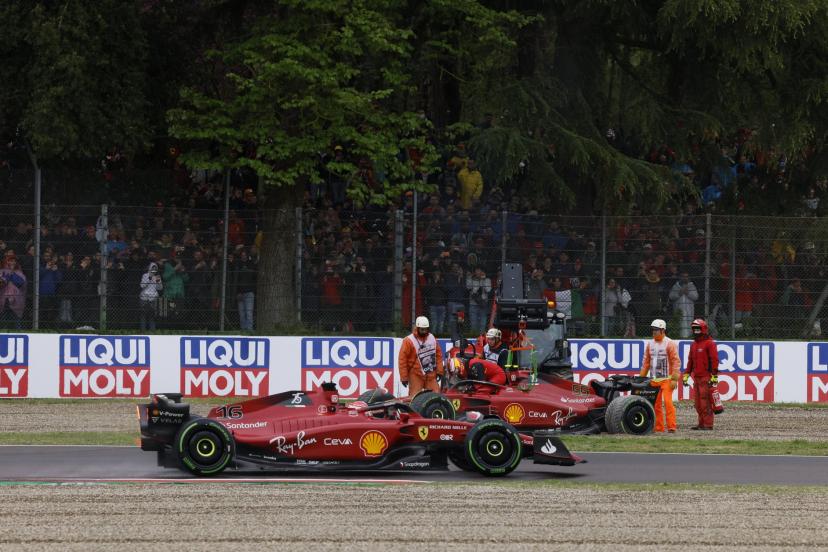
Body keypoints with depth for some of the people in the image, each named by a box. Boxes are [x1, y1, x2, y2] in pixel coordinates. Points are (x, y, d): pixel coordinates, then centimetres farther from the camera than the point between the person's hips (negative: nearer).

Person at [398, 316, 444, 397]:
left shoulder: (432, 338, 8)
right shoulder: (409, 341, -10)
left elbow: (438, 355, 14)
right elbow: (402, 359, -10)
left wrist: (439, 371, 8)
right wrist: (404, 377, -10)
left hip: (431, 375, 5)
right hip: (416, 375, -5)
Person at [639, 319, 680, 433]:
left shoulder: (670, 344, -5)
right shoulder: (650, 344, 13)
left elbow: (676, 362, -8)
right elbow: (646, 362, 17)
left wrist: (674, 379, -15)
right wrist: (641, 378, 13)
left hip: (666, 379, -6)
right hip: (653, 380, 6)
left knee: (668, 402, -14)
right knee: (655, 404, 3)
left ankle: (671, 426, -13)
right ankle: (659, 427, 7)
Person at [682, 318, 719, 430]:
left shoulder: (709, 343, -5)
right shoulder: (694, 345, 19)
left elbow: (714, 360, -10)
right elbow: (690, 361, 24)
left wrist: (714, 376, -14)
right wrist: (686, 375, 19)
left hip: (706, 378, -8)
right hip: (696, 378, 8)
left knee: (705, 402, -11)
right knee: (698, 403, 7)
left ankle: (708, 424, -10)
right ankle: (702, 423, 12)